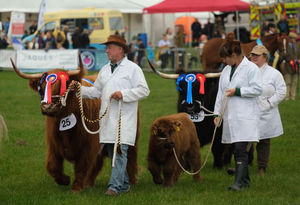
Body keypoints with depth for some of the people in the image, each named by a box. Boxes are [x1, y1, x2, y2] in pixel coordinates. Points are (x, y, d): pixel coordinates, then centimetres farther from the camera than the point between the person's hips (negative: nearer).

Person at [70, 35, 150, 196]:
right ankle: (124, 184, 18)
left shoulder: (133, 68, 0)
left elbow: (144, 90, -6)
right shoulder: (104, 70, 20)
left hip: (124, 120, -7)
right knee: (113, 153, 9)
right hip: (107, 119, 7)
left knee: (120, 151, -13)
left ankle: (115, 186, -17)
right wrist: (79, 88, 8)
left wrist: (123, 94, -16)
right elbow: (96, 91, 22)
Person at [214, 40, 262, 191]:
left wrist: (237, 91, -14)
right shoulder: (226, 70, 17)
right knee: (236, 150, 9)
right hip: (230, 116, 7)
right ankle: (245, 180, 18)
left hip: (245, 116, -7)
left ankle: (239, 182, -18)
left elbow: (257, 89, -11)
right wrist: (217, 113, 13)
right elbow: (221, 93, 19)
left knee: (241, 149, -15)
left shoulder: (251, 68, -5)